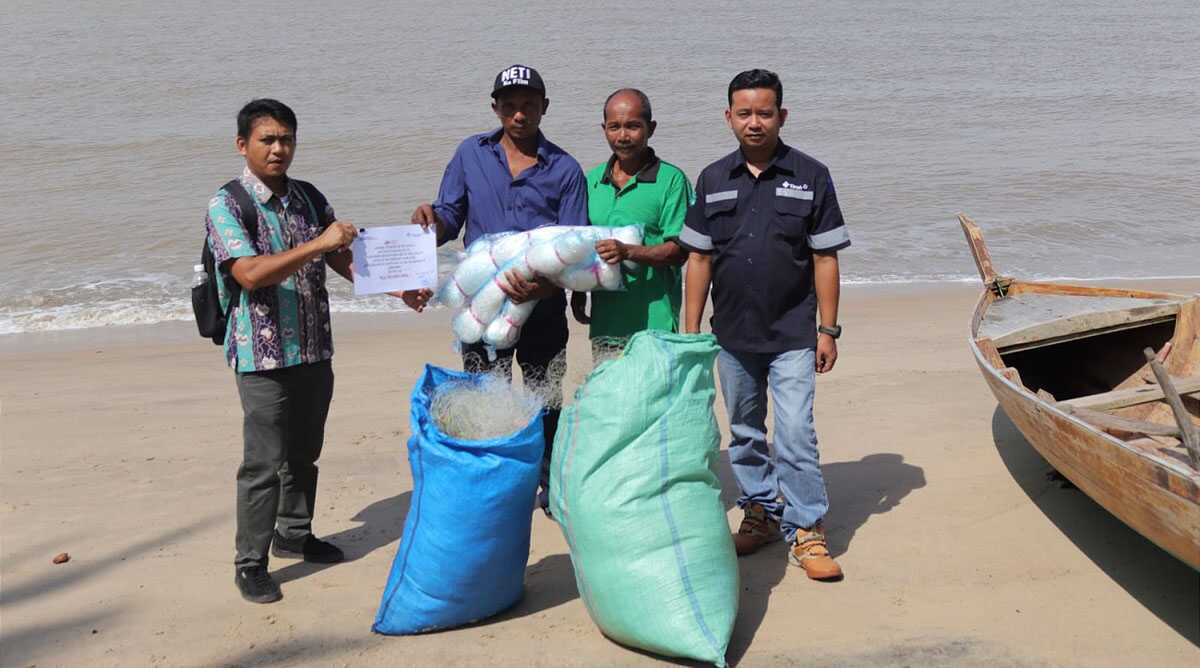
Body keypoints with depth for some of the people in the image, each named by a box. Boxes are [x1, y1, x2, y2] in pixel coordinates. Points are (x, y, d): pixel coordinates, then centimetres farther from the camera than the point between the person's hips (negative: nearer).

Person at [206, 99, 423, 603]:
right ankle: (250, 563, 11)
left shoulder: (310, 199, 7)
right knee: (264, 463, -2)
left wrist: (394, 287, -6)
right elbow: (250, 274, -23)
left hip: (315, 351, 6)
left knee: (304, 453, 18)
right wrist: (317, 244, -29)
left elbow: (344, 260, 10)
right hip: (264, 356, -6)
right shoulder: (226, 206, -11)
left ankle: (294, 534, 36)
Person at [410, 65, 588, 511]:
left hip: (543, 309, -1)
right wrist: (431, 220, -17)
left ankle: (552, 488, 26)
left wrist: (544, 287, -25)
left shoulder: (565, 170, -1)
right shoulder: (471, 155, 4)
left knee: (546, 407, 10)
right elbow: (450, 221, 8)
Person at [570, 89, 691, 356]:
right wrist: (578, 291, 13)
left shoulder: (671, 180, -4)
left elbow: (679, 251, -10)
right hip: (604, 321, 5)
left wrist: (628, 252, -22)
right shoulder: (592, 180, 13)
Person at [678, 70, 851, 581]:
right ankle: (762, 511, 30)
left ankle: (806, 530, 2)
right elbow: (699, 258, 6)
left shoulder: (810, 177, -3)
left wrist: (828, 331, -5)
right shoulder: (713, 180, 4)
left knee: (795, 435, -8)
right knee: (744, 434, 14)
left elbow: (825, 259, -2)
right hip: (732, 335, 3)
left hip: (792, 336, -3)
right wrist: (690, 332, 4)